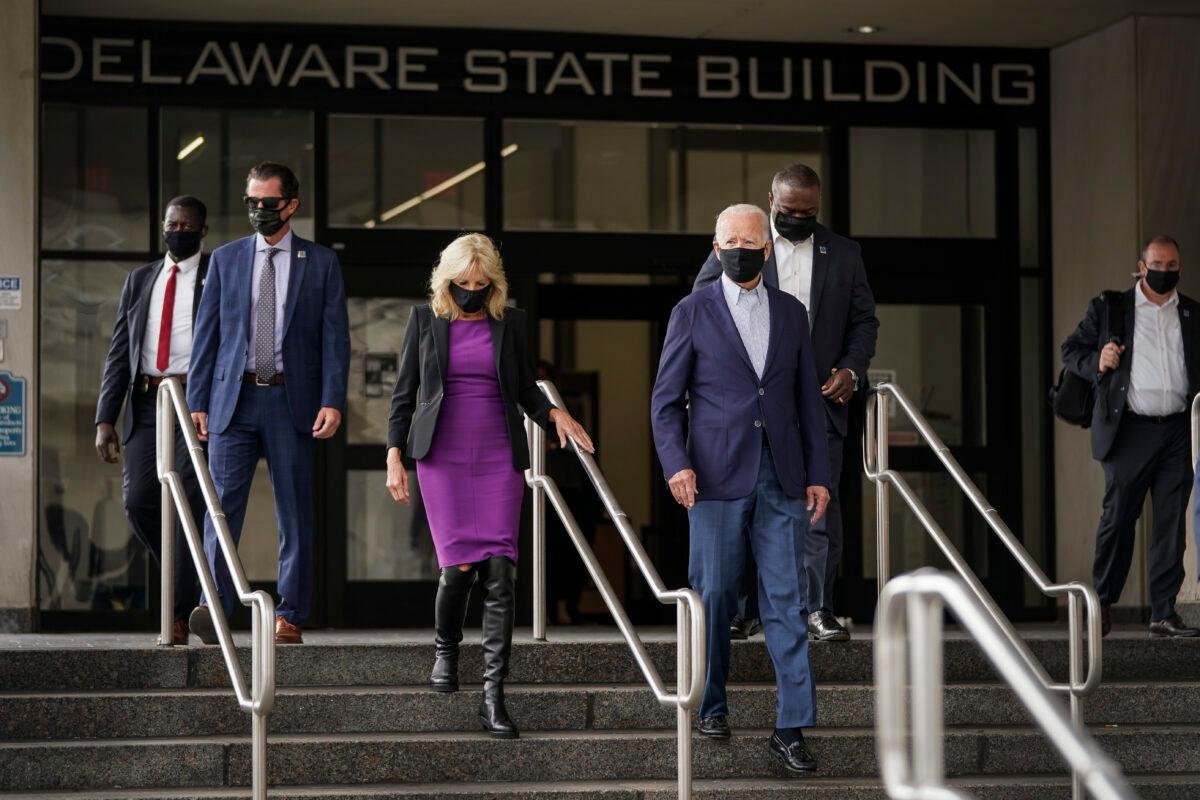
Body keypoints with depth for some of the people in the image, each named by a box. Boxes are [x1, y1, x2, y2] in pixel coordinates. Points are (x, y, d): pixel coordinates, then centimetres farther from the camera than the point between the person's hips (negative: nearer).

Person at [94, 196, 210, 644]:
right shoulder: (139, 281, 17)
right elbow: (119, 353, 14)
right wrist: (105, 419, 4)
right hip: (146, 403, 4)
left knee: (189, 503, -10)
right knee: (139, 501, -5)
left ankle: (180, 615, -6)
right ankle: (190, 578, 18)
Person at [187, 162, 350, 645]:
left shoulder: (320, 263, 6)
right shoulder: (226, 260, 11)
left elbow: (335, 337, 2)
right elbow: (207, 333, 10)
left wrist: (333, 402, -8)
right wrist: (197, 401, 3)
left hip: (292, 401, -1)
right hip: (234, 398, 1)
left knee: (294, 512, 3)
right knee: (223, 503, -10)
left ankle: (289, 617, 8)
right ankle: (214, 605, -16)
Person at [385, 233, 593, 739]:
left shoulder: (510, 322, 9)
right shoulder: (425, 319, 6)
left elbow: (526, 389, 16)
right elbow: (404, 393, 8)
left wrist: (554, 414, -4)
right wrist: (394, 457, 1)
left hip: (499, 460, 1)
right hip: (443, 459, -1)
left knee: (500, 571, -9)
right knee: (458, 565, -10)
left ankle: (493, 697, -7)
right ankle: (445, 649, 23)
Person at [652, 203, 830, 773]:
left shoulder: (791, 313, 11)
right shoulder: (692, 313, 2)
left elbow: (807, 399, 13)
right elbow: (666, 400, 1)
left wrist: (817, 474, 8)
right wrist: (677, 464, -12)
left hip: (781, 480, 2)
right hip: (717, 477, -2)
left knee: (787, 602, -2)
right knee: (714, 597, 3)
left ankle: (791, 727, -1)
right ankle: (710, 706, 19)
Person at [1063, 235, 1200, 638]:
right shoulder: (1108, 309, 6)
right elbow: (1071, 349, 9)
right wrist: (1096, 362, -11)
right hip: (1130, 431, -3)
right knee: (1117, 518, 0)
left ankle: (1163, 614, 5)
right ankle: (1102, 603, 14)